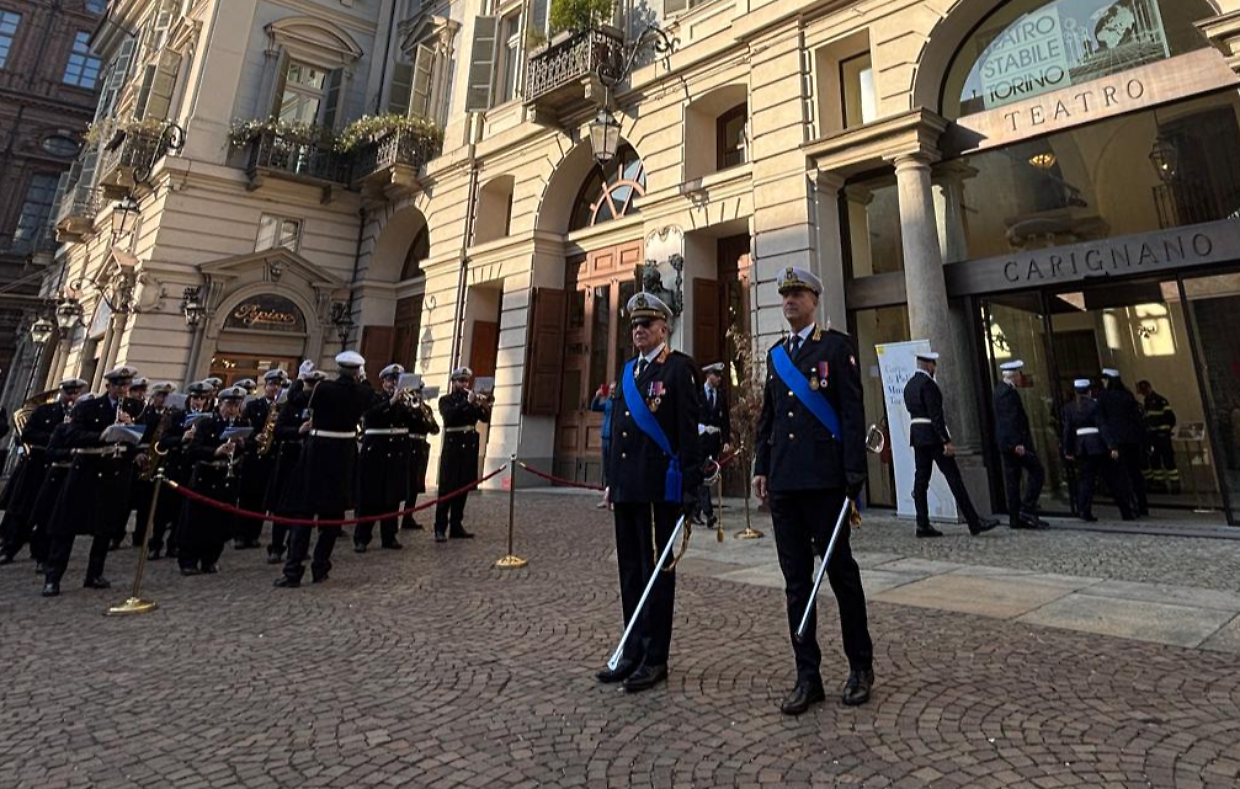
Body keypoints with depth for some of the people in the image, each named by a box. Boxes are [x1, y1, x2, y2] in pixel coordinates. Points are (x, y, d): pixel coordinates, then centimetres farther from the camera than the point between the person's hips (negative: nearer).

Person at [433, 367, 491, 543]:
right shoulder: (445, 400, 4)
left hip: (470, 446, 4)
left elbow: (485, 418, 2)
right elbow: (449, 415, -17)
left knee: (463, 487, 6)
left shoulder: (473, 399, 15)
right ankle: (440, 528, -5)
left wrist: (485, 406, -19)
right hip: (453, 445, -4)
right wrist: (467, 402, -24)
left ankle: (456, 526, 14)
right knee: (447, 487, -6)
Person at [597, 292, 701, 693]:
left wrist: (690, 487, -15)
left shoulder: (679, 368, -5)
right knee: (630, 571, 14)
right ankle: (633, 652, 27)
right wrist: (612, 480, 17)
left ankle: (655, 658, 17)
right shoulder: (628, 371, 17)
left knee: (657, 571, 3)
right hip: (626, 489, 7)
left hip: (659, 488, -7)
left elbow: (688, 431, -11)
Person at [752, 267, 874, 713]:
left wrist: (854, 475, -11)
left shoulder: (837, 346, 0)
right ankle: (807, 676, 19)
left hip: (824, 480, -5)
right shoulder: (776, 354, 16)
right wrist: (762, 468, 11)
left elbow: (853, 413, -6)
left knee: (841, 572, 7)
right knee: (796, 580, 8)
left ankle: (860, 667, 27)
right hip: (783, 482, 5)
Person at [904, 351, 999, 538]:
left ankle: (923, 524, 6)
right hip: (932, 436, -9)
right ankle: (974, 522, 1)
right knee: (954, 477, -4)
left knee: (921, 479, 6)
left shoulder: (909, 385, 14)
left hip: (916, 435, 9)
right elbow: (936, 415, -19)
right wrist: (946, 441, -19)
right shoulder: (928, 383, -13)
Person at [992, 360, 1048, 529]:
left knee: (1012, 480, 9)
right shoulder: (1009, 392, -14)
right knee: (1037, 472, -3)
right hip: (1015, 442, -10)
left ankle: (1015, 518, 11)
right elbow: (1011, 420, -21)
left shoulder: (1001, 389, 16)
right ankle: (1027, 510, -4)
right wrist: (1017, 443, -22)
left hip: (1007, 444, 10)